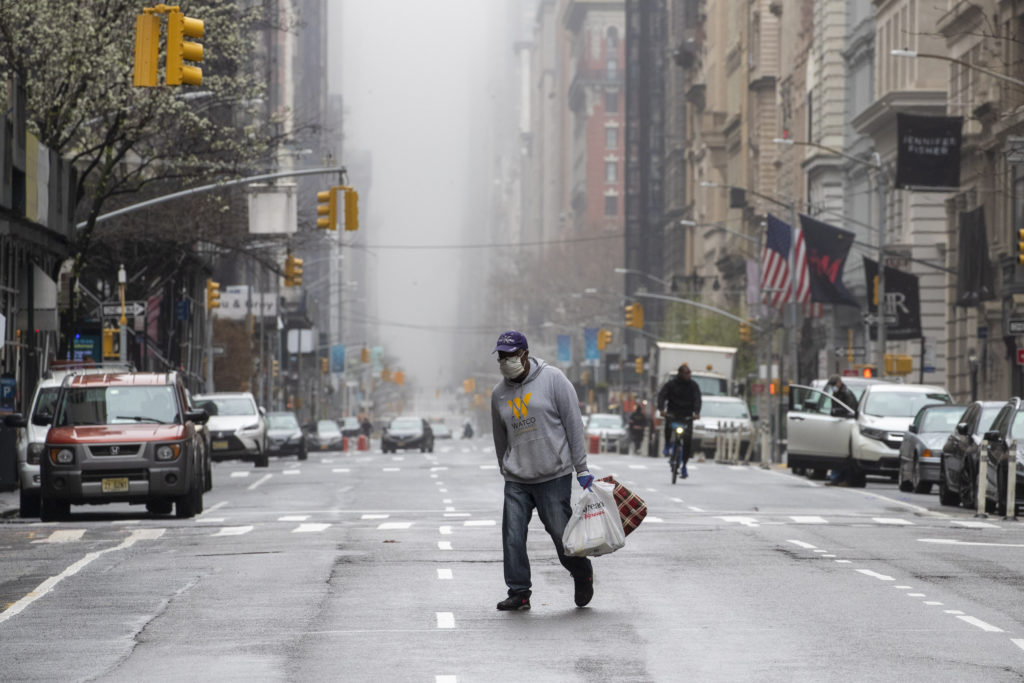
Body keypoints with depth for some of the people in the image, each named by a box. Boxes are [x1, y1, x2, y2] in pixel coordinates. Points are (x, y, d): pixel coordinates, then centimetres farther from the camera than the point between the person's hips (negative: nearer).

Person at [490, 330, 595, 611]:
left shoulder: (552, 379, -4)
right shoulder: (499, 393, 9)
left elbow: (573, 424, -4)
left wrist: (581, 469, -7)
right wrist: (505, 471, 22)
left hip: (554, 476, -4)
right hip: (516, 481, 4)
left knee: (561, 532, 2)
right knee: (512, 536, -5)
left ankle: (583, 576, 27)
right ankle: (519, 592, 5)